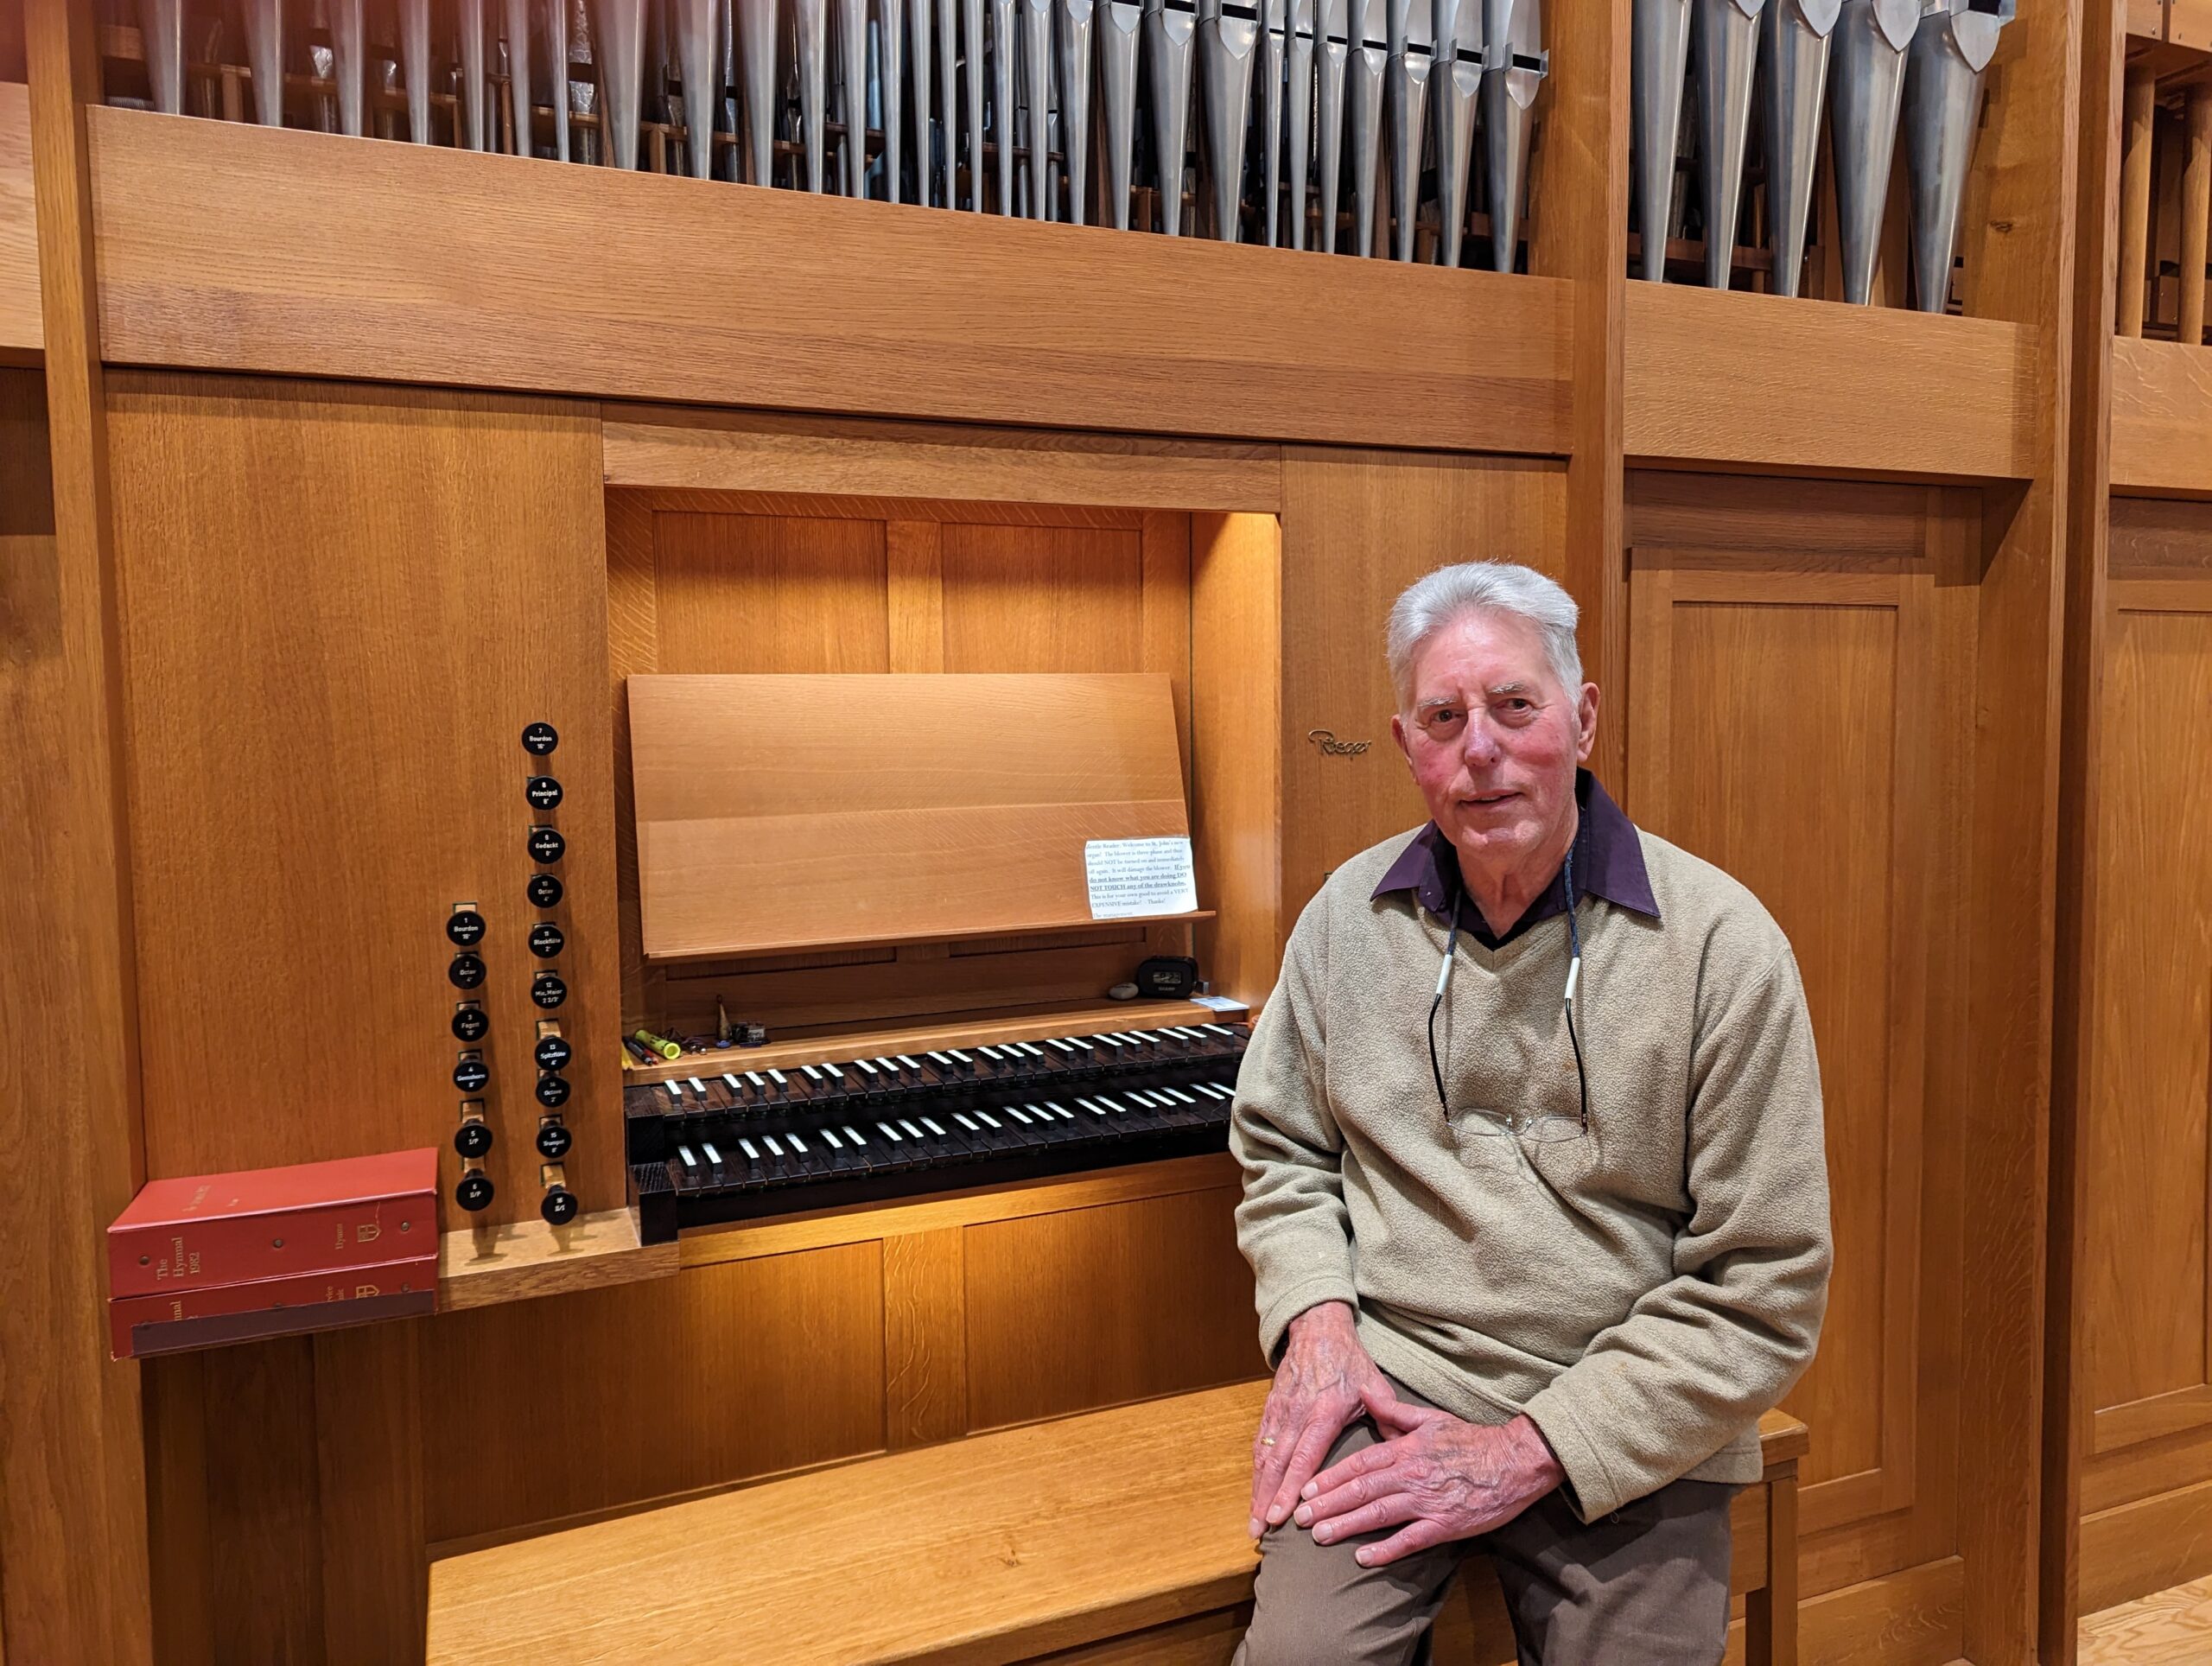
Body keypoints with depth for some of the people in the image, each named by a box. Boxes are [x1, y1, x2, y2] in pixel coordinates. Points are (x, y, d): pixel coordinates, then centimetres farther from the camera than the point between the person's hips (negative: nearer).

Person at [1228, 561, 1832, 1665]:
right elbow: (1281, 1148, 13)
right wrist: (1315, 1316, -5)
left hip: (1629, 1431, 0)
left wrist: (1533, 1450, -14)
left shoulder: (1721, 944, -10)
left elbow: (1764, 1289, -9)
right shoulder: (1351, 915, 1)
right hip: (1390, 1387, 1)